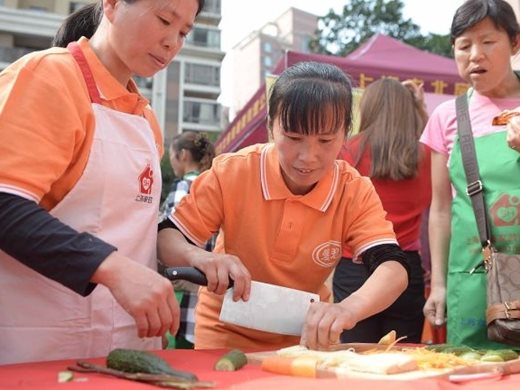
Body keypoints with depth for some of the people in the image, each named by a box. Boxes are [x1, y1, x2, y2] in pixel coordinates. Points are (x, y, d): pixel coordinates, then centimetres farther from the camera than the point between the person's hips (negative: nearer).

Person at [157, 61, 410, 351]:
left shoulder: (356, 193, -14)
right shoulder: (231, 173, -16)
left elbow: (394, 268, -25)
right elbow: (166, 238, -12)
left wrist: (349, 308, -46)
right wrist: (199, 257, -35)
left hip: (305, 338, 2)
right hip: (226, 339, -2)